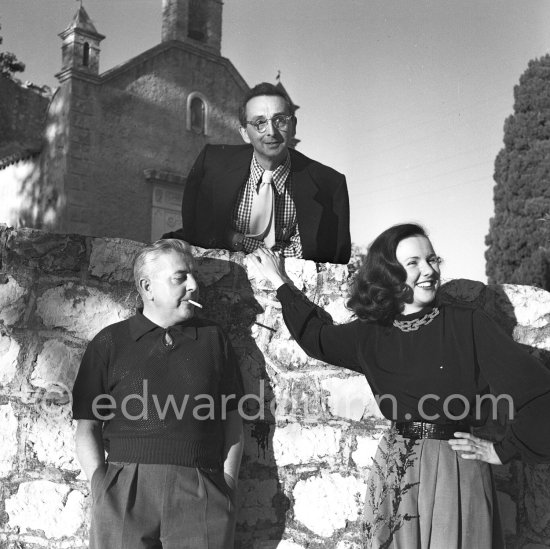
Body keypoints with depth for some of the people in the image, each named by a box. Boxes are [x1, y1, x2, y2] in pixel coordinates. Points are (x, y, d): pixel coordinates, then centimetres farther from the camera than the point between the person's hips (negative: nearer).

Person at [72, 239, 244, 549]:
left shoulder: (214, 338, 13)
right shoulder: (109, 343, 9)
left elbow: (233, 419, 13)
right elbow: (88, 426, 8)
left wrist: (228, 483, 4)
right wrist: (102, 488, -3)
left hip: (202, 493, 1)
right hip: (125, 491, 0)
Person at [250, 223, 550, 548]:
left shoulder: (468, 324, -9)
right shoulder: (371, 335, 3)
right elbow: (315, 335, 20)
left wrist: (504, 450, -4)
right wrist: (280, 282, 26)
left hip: (457, 472, -3)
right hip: (396, 472, 3)